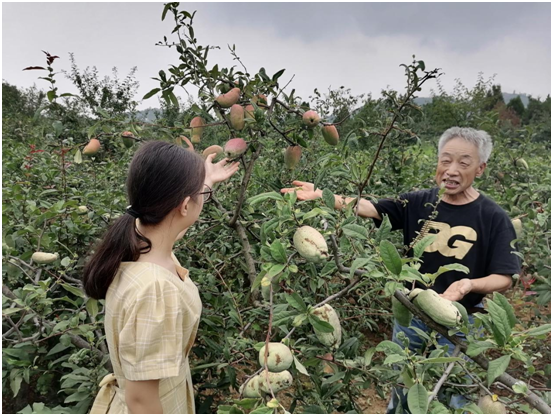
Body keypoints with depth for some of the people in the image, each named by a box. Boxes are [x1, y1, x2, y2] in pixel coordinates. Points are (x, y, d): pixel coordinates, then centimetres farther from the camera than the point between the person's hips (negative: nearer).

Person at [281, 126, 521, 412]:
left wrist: (469, 284, -33)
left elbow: (504, 279, -13)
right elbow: (369, 208, -18)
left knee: (451, 399, 15)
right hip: (409, 315, 3)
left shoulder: (493, 218, -13)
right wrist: (322, 196, -33)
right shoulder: (418, 203, -7)